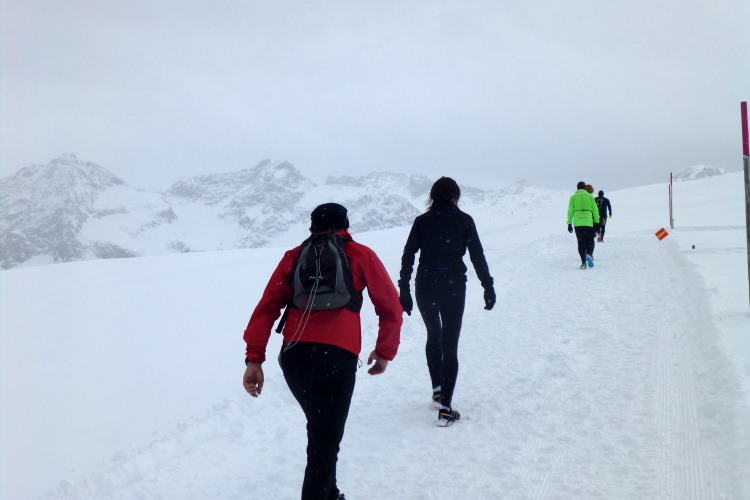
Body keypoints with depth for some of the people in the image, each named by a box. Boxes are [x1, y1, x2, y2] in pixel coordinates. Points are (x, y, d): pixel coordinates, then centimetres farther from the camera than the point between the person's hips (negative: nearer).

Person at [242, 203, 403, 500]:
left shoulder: (294, 257, 19)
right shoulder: (361, 255, 13)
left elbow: (267, 308, 9)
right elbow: (391, 308, 12)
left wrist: (254, 359, 7)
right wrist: (384, 352, 24)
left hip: (293, 356, 4)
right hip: (336, 357, -4)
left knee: (321, 429, 27)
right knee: (325, 443, 1)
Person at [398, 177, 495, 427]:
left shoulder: (422, 221, 2)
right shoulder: (464, 220, -1)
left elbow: (408, 257, -1)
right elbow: (477, 256, -2)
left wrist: (404, 291, 3)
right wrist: (488, 287, 5)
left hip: (425, 287, 2)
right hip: (454, 287, -2)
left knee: (433, 336, 25)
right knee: (450, 345, 1)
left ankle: (437, 390, 31)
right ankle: (445, 408, -5)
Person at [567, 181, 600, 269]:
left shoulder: (573, 197, 8)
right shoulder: (590, 196, 7)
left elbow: (570, 211, 4)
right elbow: (595, 210, 5)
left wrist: (569, 223, 6)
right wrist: (596, 222, 9)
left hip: (577, 223, 1)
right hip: (588, 222, -1)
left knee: (581, 242, 6)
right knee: (590, 241, 9)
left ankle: (583, 262, -2)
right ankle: (589, 254, -19)